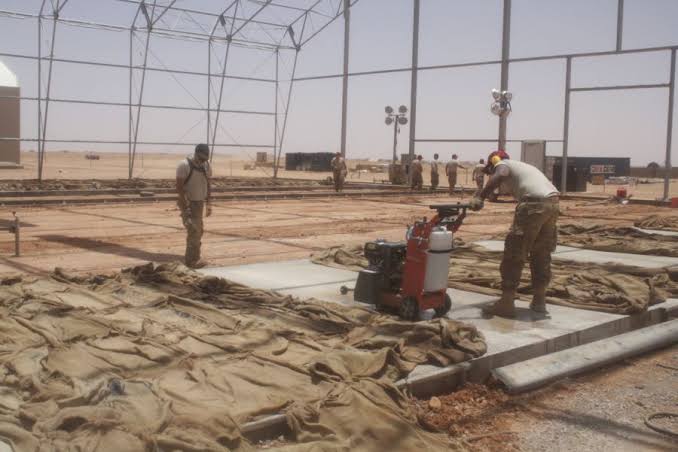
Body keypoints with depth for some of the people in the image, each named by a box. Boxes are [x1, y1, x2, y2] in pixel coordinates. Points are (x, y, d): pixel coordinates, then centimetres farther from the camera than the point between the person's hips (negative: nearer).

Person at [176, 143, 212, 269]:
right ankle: (191, 260, -9)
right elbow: (179, 187, -18)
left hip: (199, 203, 7)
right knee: (194, 231, -14)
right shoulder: (184, 165, -17)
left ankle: (195, 258, 25)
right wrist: (185, 207, -23)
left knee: (198, 231, 13)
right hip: (187, 203, -7)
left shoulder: (206, 166, 3)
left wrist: (208, 203, 7)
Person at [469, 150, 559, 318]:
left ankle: (506, 303, -1)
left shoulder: (502, 164, 10)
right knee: (541, 253, 20)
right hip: (552, 202, 8)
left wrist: (480, 197, -22)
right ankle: (539, 300, 25)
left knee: (514, 253, -1)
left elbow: (499, 176, -15)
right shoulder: (521, 166, 33)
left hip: (534, 204, -8)